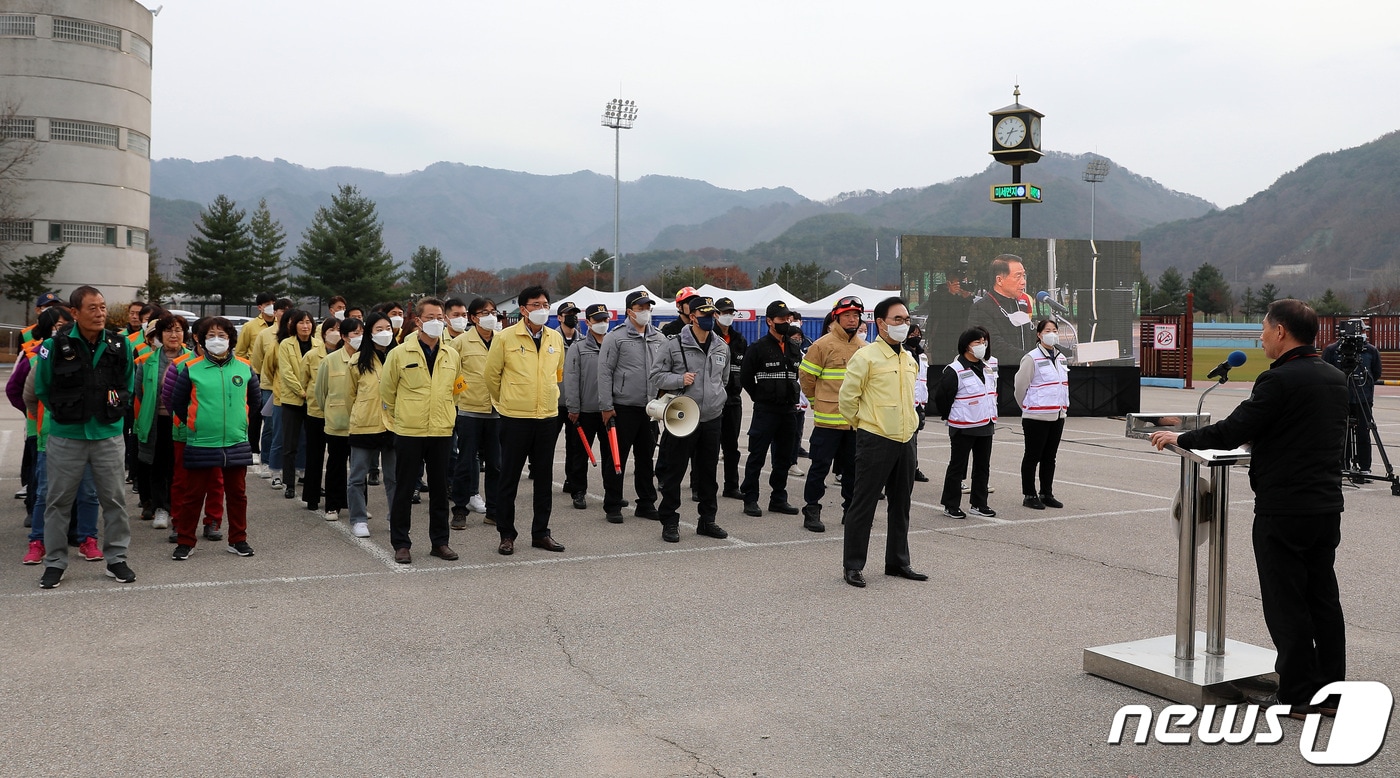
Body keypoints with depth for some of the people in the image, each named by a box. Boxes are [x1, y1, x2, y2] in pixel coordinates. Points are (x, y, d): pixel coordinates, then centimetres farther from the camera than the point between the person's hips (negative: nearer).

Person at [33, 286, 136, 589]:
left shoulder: (119, 345, 0)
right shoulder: (55, 345, -9)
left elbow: (127, 385, 14)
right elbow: (42, 389, 3)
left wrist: (116, 409, 7)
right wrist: (64, 412, 5)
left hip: (108, 435, 2)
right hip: (66, 436, -2)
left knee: (114, 499, 7)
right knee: (59, 500, 7)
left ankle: (116, 558, 19)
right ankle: (55, 562, 19)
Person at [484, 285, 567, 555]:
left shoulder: (556, 338, 6)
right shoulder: (506, 338, -7)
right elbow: (491, 374, 3)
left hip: (548, 417, 4)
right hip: (515, 418, -4)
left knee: (544, 477, 10)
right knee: (509, 477, 3)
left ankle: (541, 533, 21)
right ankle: (506, 534, 13)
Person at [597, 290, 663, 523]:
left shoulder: (659, 338, 9)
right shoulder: (616, 337, -6)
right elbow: (605, 372, -7)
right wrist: (606, 406, -11)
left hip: (650, 408, 5)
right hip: (623, 408, -5)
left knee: (646, 458, 12)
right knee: (617, 459, 1)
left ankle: (646, 504, 22)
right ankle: (612, 506, 10)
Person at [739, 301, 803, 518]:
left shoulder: (794, 349, 12)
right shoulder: (758, 348, -6)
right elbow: (745, 377, -5)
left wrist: (793, 397, 13)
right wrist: (761, 398, 0)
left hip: (788, 411, 6)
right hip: (765, 411, -6)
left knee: (784, 457, 10)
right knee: (757, 457, -3)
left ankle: (778, 498, 20)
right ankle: (750, 499, 3)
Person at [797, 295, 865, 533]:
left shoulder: (864, 348, 9)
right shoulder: (823, 345, -7)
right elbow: (806, 377, -2)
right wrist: (819, 402, 7)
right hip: (828, 420, -5)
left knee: (853, 467, 13)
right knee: (821, 466, -1)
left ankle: (851, 510, 24)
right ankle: (811, 511, 8)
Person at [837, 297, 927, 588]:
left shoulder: (910, 360, 12)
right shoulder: (866, 356, -11)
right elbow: (847, 399, -9)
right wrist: (865, 424, 2)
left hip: (905, 441, 7)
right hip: (875, 441, -7)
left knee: (900, 505, 14)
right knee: (864, 504, -1)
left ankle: (898, 562, 26)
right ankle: (853, 566, 7)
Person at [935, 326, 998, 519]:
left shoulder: (989, 367, 8)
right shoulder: (955, 371, -15)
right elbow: (941, 396, -11)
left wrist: (991, 416, 18)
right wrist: (951, 417, 1)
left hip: (986, 426, 7)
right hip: (963, 428, -7)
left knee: (983, 467, 12)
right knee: (957, 467, 1)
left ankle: (978, 504, 22)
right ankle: (951, 505, 10)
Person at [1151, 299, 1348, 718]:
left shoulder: (1279, 380, -17)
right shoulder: (1336, 378, 10)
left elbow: (1231, 433, -18)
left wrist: (1180, 438, -4)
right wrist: (1257, 435, 33)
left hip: (1283, 510, -8)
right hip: (1327, 506, 8)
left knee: (1285, 602, 1)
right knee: (1323, 597, 14)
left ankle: (1297, 695, 6)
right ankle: (1330, 690, 21)